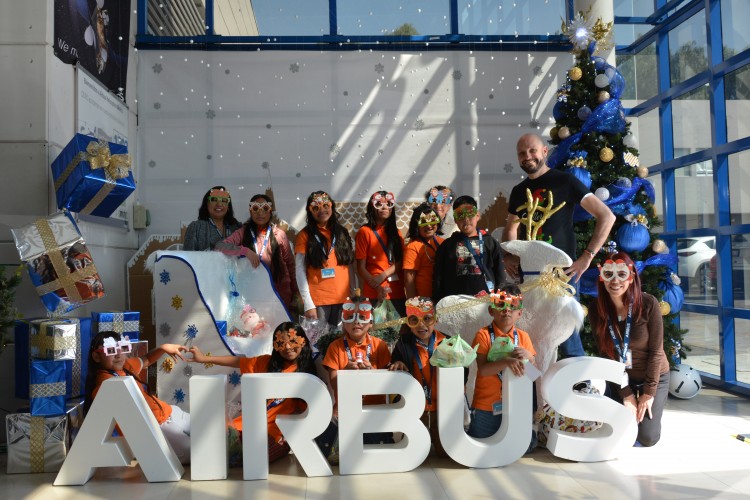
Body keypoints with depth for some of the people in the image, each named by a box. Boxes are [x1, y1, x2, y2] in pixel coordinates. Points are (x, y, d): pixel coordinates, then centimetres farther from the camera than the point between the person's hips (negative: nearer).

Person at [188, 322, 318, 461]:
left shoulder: (305, 373, -3)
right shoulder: (267, 362, 9)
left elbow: (303, 410, -3)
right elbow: (239, 361, 14)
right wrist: (204, 358, 14)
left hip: (277, 429, -5)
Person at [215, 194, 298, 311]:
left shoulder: (279, 234, -1)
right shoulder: (243, 232, -1)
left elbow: (290, 264, 3)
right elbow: (219, 246, -14)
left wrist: (296, 293, 3)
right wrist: (246, 251, -26)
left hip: (278, 293, 0)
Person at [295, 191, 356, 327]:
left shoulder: (342, 232, 11)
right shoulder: (305, 235, -1)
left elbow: (349, 266, 13)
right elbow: (300, 271, -6)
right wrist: (308, 304, -13)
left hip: (343, 298, 4)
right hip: (317, 300, -4)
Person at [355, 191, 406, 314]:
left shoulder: (395, 232, 14)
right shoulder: (365, 231, -1)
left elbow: (401, 261, 4)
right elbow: (361, 268, -5)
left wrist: (383, 275, -12)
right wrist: (378, 288, -15)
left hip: (398, 291, 4)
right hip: (374, 293, -4)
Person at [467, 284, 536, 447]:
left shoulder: (523, 337, 1)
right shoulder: (484, 335, -12)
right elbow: (482, 370, -22)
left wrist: (528, 356, -19)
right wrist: (507, 361, -38)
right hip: (486, 407, -3)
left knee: (527, 445, 11)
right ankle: (466, 432, 39)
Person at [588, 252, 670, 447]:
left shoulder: (648, 304, -23)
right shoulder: (596, 310, -16)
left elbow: (656, 351, -17)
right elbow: (606, 354, -12)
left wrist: (648, 392, -15)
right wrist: (626, 394, -13)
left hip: (653, 376, -2)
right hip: (620, 379, 2)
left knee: (648, 438, -5)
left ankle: (651, 406, 27)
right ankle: (631, 406, 34)